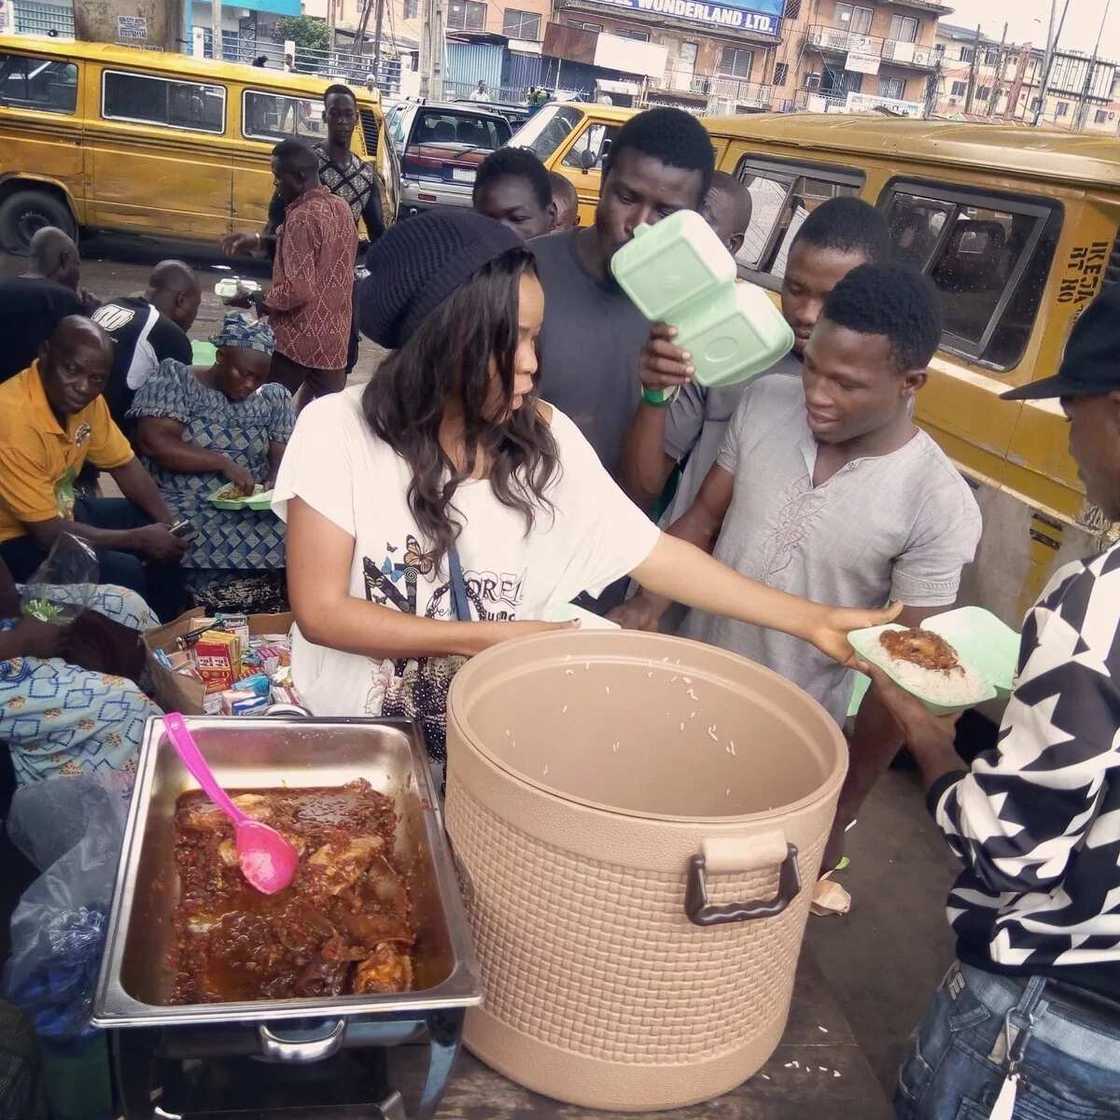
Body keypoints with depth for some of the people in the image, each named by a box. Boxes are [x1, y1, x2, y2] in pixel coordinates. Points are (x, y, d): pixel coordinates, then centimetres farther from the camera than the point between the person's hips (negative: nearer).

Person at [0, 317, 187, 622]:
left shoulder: (86, 397, -8)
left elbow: (124, 465, 5)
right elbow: (49, 532, -29)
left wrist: (167, 523, -10)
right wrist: (140, 539, -20)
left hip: (60, 512, 9)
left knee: (167, 538, 6)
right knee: (124, 572, -24)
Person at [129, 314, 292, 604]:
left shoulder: (274, 398, 12)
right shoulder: (175, 377, 1)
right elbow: (152, 442, -12)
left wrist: (276, 480, -17)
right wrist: (224, 463, -18)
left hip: (252, 510, 3)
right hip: (183, 506, -3)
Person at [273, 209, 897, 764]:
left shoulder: (544, 438, -7)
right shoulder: (339, 430, -15)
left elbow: (656, 555, -5)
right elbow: (321, 612, -14)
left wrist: (813, 620, -8)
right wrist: (491, 637, -16)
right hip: (348, 736, -1)